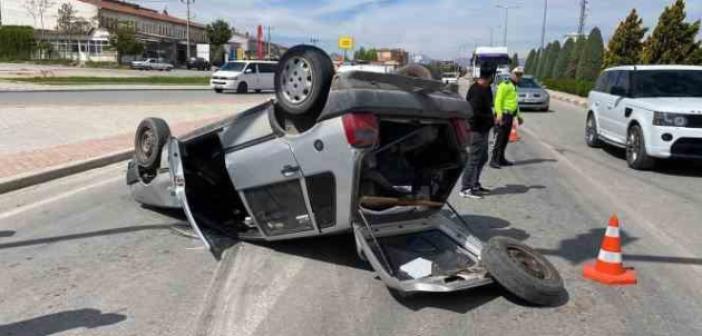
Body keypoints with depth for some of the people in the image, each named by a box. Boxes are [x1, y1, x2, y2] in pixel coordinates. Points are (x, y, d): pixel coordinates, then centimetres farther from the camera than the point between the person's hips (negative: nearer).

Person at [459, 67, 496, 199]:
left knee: (482, 158, 17)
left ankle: (475, 185, 28)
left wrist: (491, 118, 5)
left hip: (484, 129, 10)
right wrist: (491, 119, -16)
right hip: (478, 129, -10)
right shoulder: (477, 91, -20)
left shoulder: (486, 88, 10)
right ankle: (466, 188, 3)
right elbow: (474, 112, -25)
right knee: (474, 159, -5)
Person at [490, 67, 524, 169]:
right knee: (499, 138, -12)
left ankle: (501, 159, 19)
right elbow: (498, 100, -16)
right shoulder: (505, 85, -8)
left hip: (510, 116, 10)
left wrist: (518, 116, 27)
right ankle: (494, 160, -12)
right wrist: (499, 114, -25)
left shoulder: (514, 87, 22)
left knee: (505, 139, 12)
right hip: (503, 115, -10)